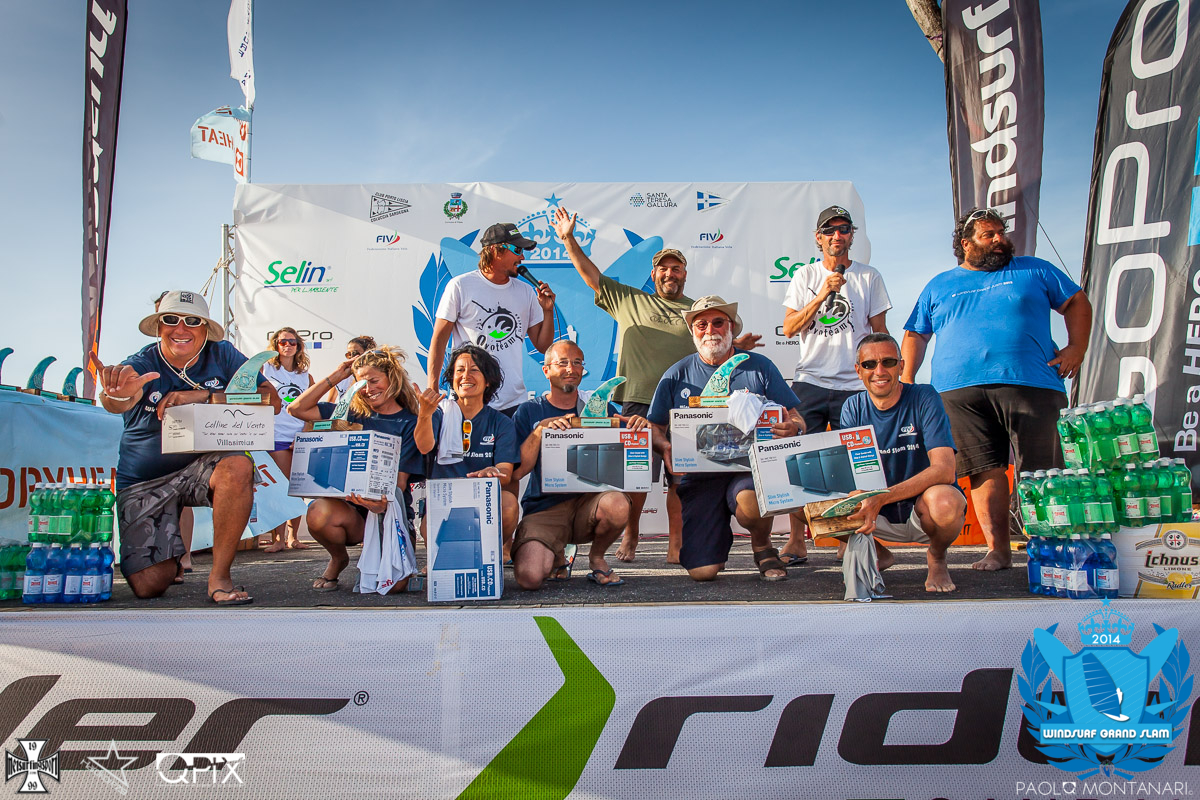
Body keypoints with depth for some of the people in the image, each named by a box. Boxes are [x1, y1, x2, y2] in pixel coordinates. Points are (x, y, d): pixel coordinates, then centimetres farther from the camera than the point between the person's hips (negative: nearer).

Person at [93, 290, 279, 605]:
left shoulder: (221, 355, -6)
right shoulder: (140, 365, -13)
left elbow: (271, 399, -14)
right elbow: (115, 403, -35)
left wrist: (204, 395, -23)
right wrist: (119, 394, -62)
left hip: (201, 464, 1)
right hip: (144, 481, 0)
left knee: (238, 466, -36)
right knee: (149, 585, -9)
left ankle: (219, 576, -22)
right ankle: (171, 560, 31)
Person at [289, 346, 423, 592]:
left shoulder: (409, 424, -1)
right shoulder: (353, 414, 8)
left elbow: (401, 481, -8)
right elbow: (296, 409, 5)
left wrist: (383, 504, -30)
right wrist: (336, 376, 4)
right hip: (351, 508, 2)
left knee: (394, 584, -23)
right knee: (319, 512, -34)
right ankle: (338, 558, 1)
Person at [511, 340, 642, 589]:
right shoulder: (529, 412, 5)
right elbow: (517, 472, -5)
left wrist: (640, 425, -16)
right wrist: (539, 431, -18)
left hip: (588, 501, 1)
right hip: (543, 508, -1)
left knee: (617, 505, -34)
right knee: (529, 577, -26)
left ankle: (597, 557, 0)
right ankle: (557, 558, 14)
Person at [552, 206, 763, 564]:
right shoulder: (628, 300, 16)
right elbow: (592, 275, 15)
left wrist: (736, 345, -1)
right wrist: (569, 240, 8)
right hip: (639, 402, -1)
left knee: (681, 479, 0)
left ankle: (676, 545, 10)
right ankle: (630, 537, 16)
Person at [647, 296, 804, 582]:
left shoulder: (759, 367, 5)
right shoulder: (677, 375, 7)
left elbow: (796, 418, 5)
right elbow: (654, 427, 9)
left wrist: (793, 428, -20)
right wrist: (665, 447, -14)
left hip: (749, 468, -1)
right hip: (699, 475, 1)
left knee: (751, 501, -38)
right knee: (702, 571, -9)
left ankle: (762, 546, 2)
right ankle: (723, 536, 31)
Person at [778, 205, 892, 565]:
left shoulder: (870, 277, 8)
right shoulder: (805, 276, 10)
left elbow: (880, 333, 11)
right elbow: (789, 328, 1)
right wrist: (823, 294, -9)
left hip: (855, 385, 0)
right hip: (809, 382, 0)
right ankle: (796, 541, 2)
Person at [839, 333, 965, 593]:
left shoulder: (924, 397, -14)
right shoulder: (853, 408, -2)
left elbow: (944, 470, -25)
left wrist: (881, 498, -37)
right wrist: (859, 503, -34)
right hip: (879, 514, 3)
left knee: (943, 501, -37)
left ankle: (937, 558, -1)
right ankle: (879, 554, 9)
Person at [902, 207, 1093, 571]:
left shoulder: (1033, 270, 18)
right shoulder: (938, 287, 20)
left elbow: (1077, 302, 19)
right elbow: (915, 335, 20)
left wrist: (1076, 347, 3)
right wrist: (906, 381, 8)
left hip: (1029, 384, -1)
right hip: (959, 392, 1)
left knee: (1040, 471, -6)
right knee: (985, 470, -3)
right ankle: (998, 550, 2)